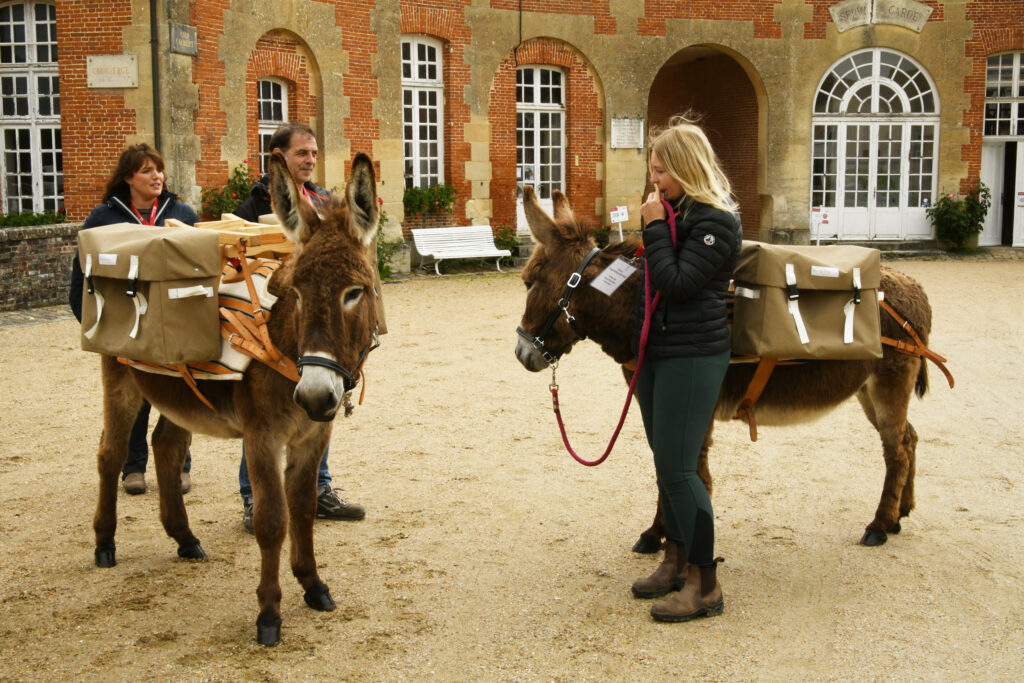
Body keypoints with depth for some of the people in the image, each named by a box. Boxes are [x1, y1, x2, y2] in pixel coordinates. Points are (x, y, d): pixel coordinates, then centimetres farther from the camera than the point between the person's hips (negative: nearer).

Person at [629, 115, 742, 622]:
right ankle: (676, 560, 30)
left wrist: (655, 227, -16)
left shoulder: (716, 222, -15)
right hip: (656, 352, 9)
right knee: (664, 462, 16)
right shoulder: (675, 211, 13)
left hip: (693, 357, -9)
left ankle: (705, 585, 1)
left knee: (678, 469, -9)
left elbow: (675, 282, -22)